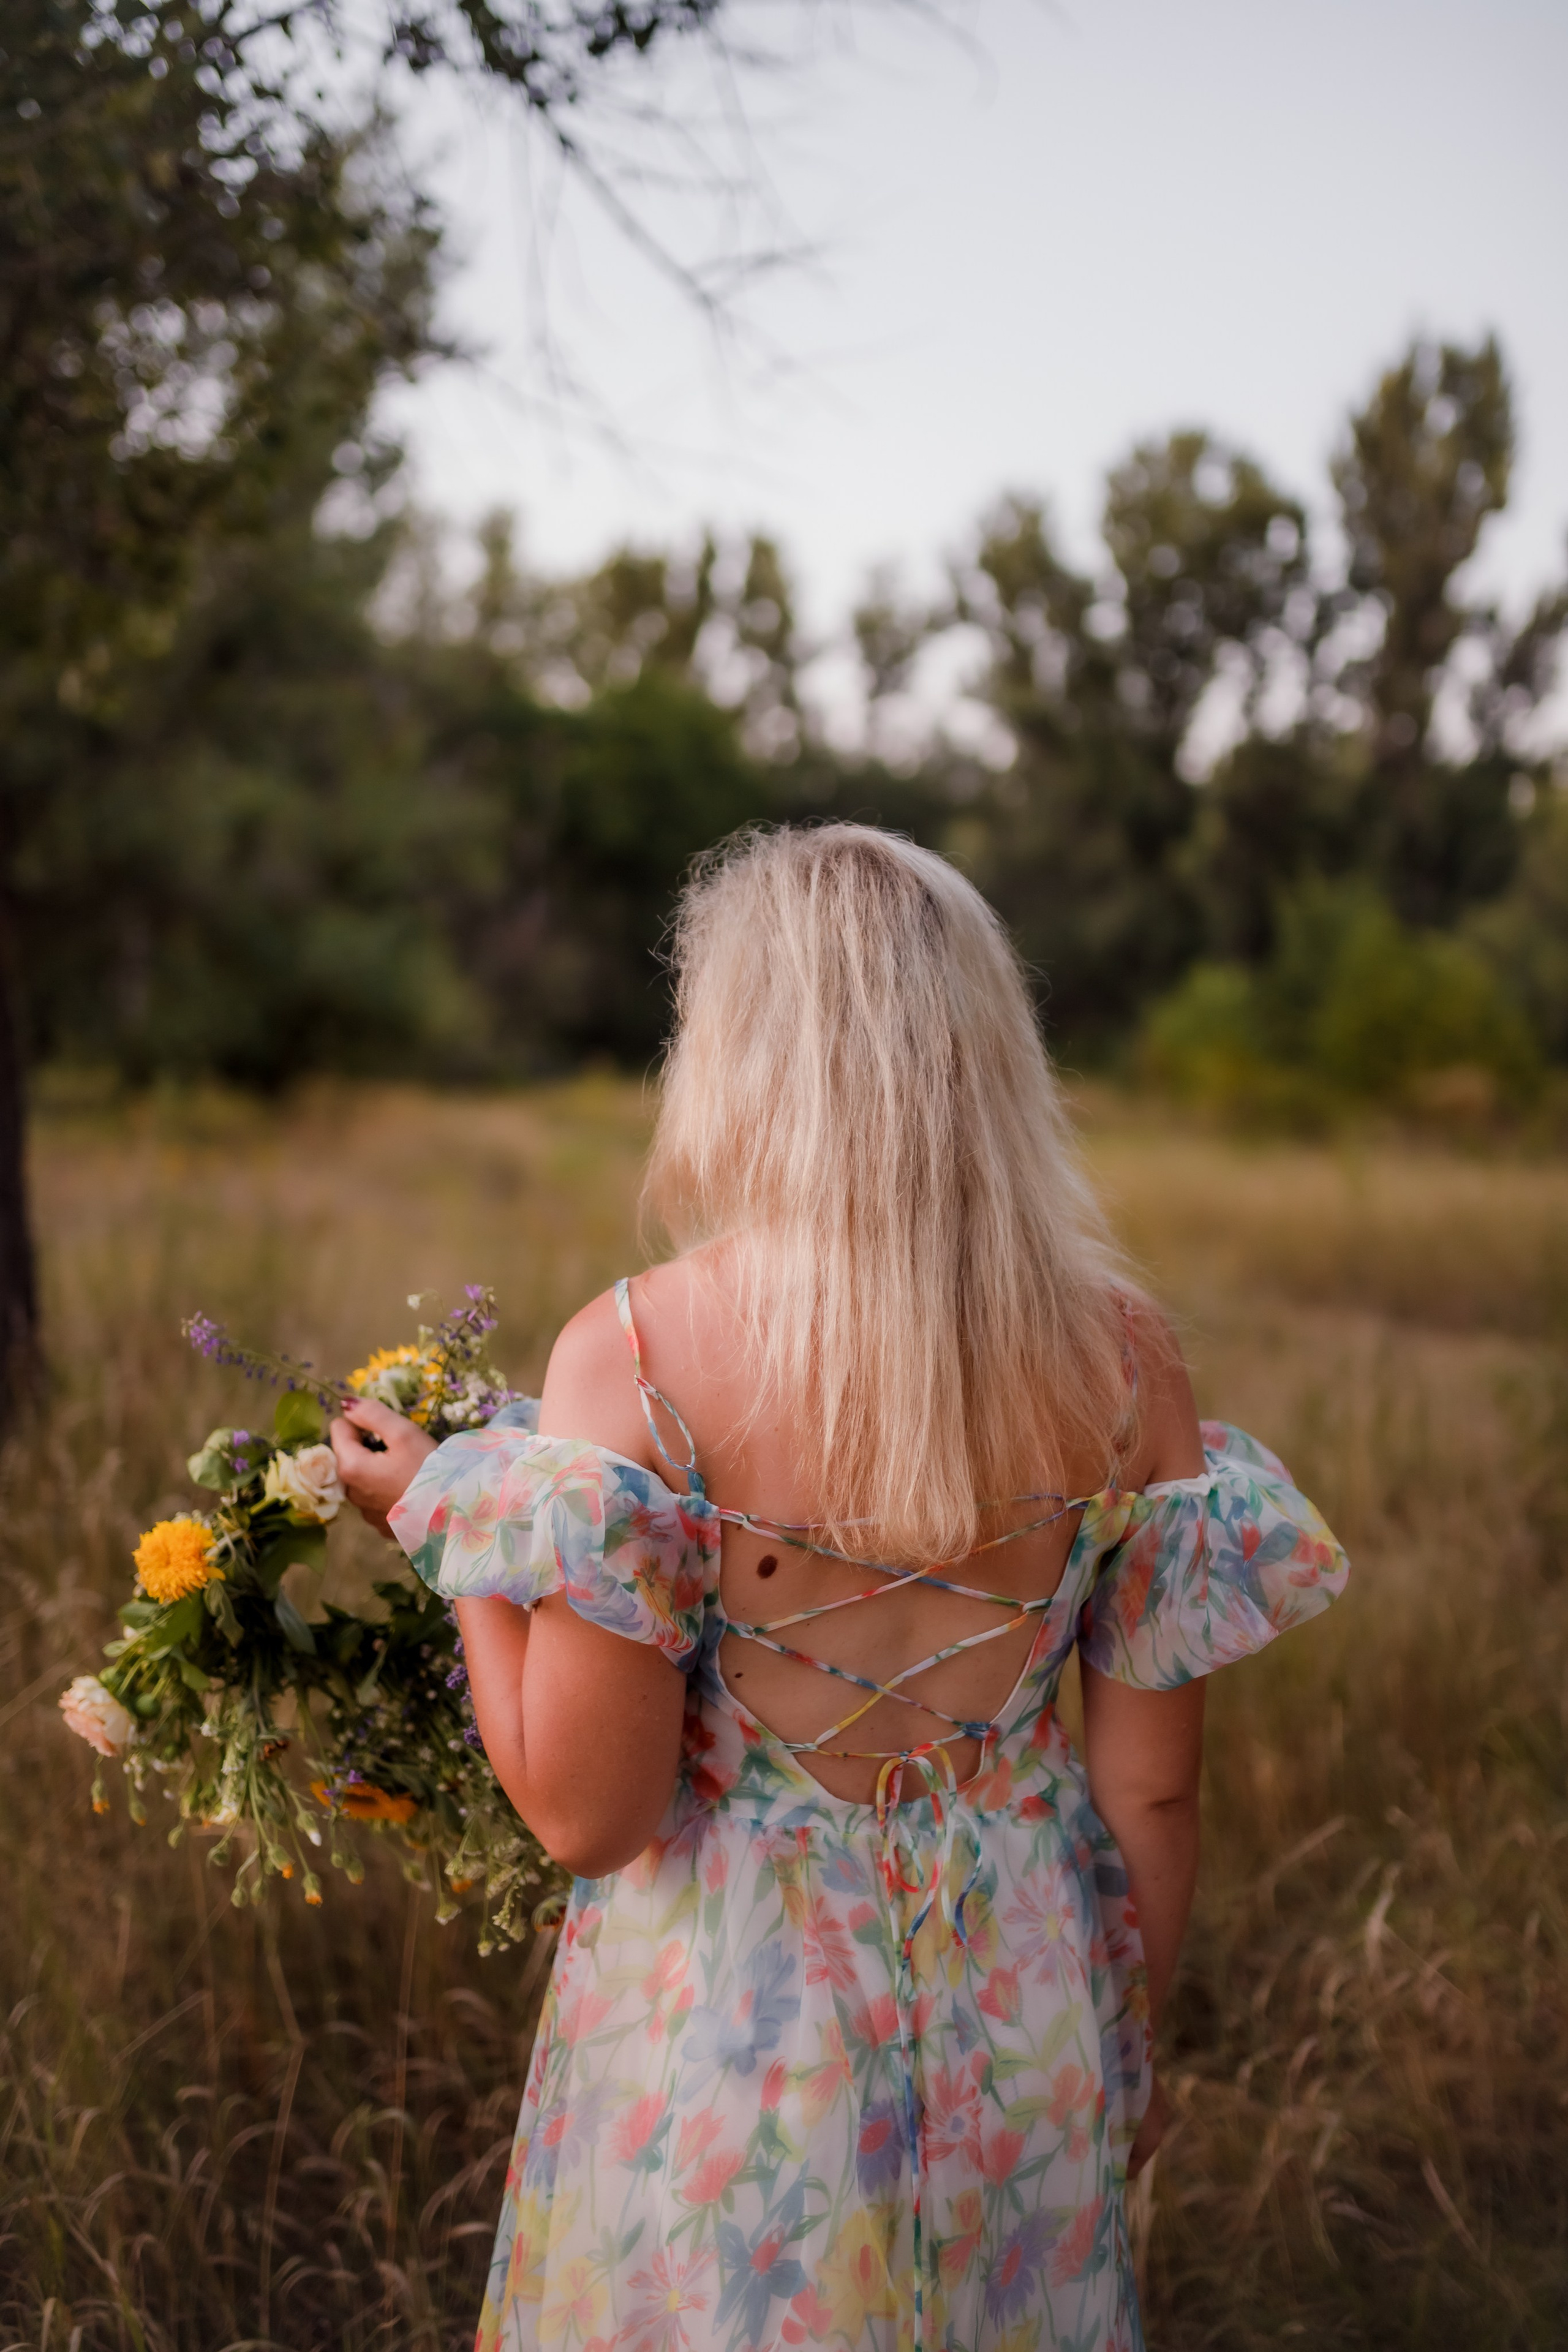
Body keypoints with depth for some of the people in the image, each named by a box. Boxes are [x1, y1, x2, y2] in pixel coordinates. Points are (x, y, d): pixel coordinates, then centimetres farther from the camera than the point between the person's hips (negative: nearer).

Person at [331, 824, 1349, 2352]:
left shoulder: (634, 1361, -20)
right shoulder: (1121, 1360, -10)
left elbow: (585, 1811, -16)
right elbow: (1153, 1790, -2)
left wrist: (442, 1520, -3)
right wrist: (1124, 2049, 14)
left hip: (728, 2035, -2)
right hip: (1020, 2032, 3)